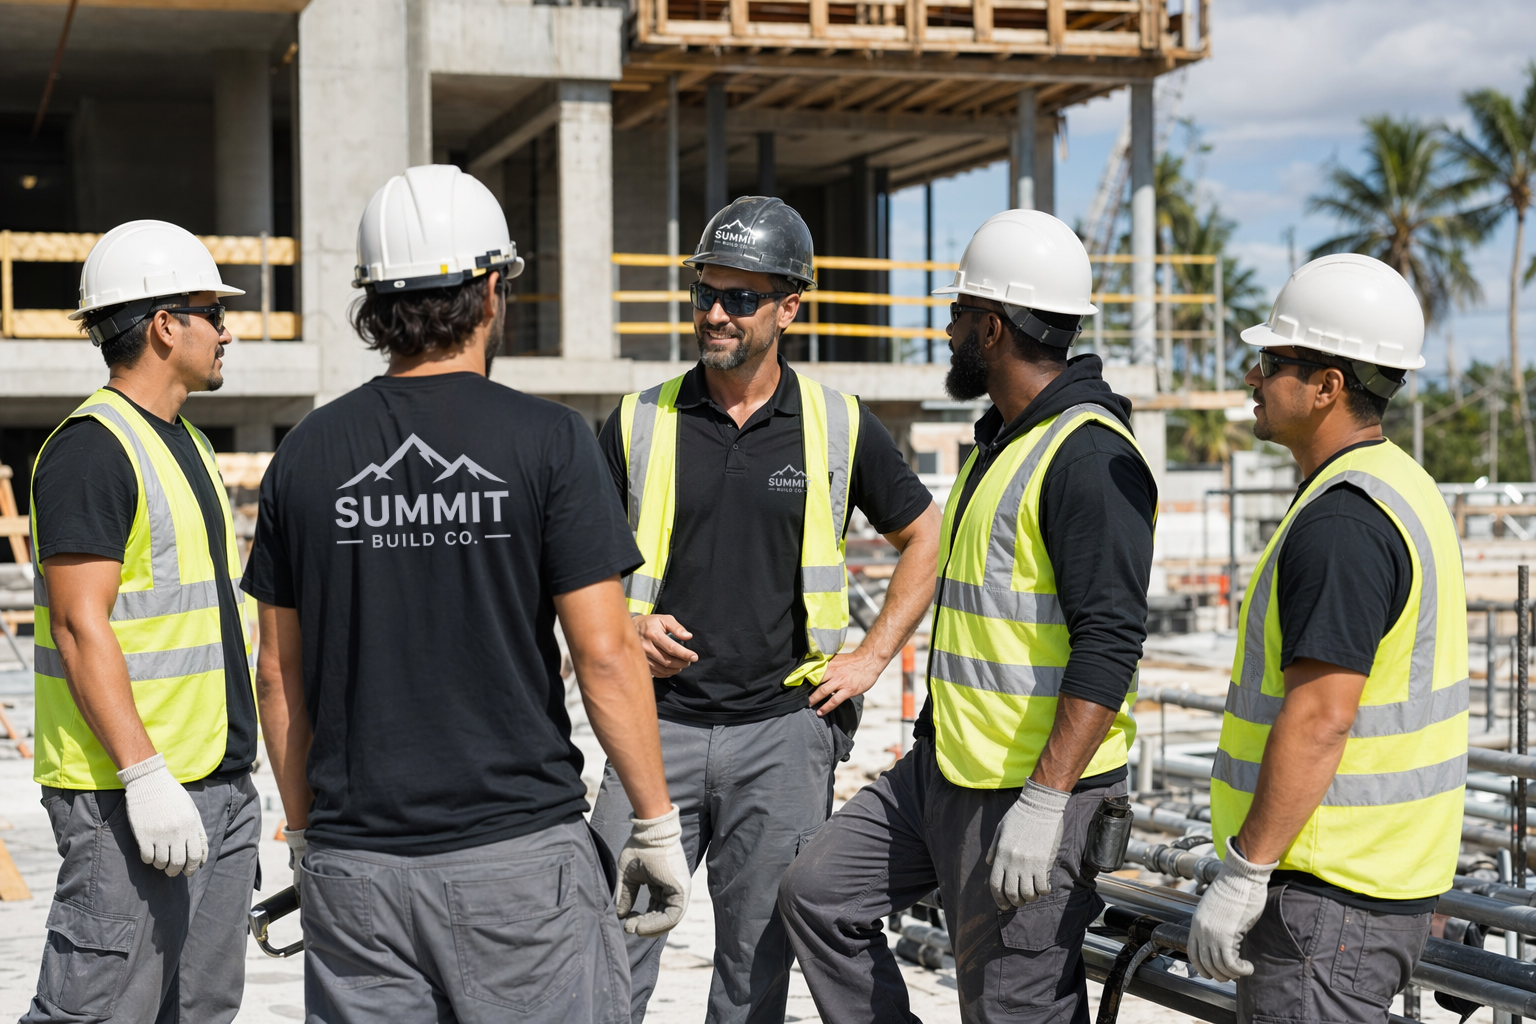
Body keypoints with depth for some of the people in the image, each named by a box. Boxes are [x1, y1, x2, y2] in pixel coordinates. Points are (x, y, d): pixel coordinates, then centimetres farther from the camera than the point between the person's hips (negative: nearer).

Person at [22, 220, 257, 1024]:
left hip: (218, 784, 10)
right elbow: (80, 627, -19)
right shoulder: (92, 447, -13)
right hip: (128, 796, -10)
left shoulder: (184, 441, 18)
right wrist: (144, 776, -24)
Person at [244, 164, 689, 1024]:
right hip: (520, 854, -3)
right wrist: (657, 823, -1)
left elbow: (280, 673, 9)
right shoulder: (548, 441, -7)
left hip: (354, 863, 4)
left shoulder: (308, 452, 4)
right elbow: (605, 654, -10)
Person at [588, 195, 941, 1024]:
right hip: (661, 721, 0)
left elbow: (924, 537, 15)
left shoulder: (839, 427, 3)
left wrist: (871, 658, 6)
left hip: (784, 729, 0)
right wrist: (623, 627, -10)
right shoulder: (639, 424, 4)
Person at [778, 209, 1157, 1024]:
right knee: (821, 892, 10)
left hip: (1039, 786, -10)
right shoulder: (1001, 438, 14)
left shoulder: (1090, 457, -19)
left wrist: (1042, 804, -27)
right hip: (947, 768, 10)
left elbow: (1108, 644, -24)